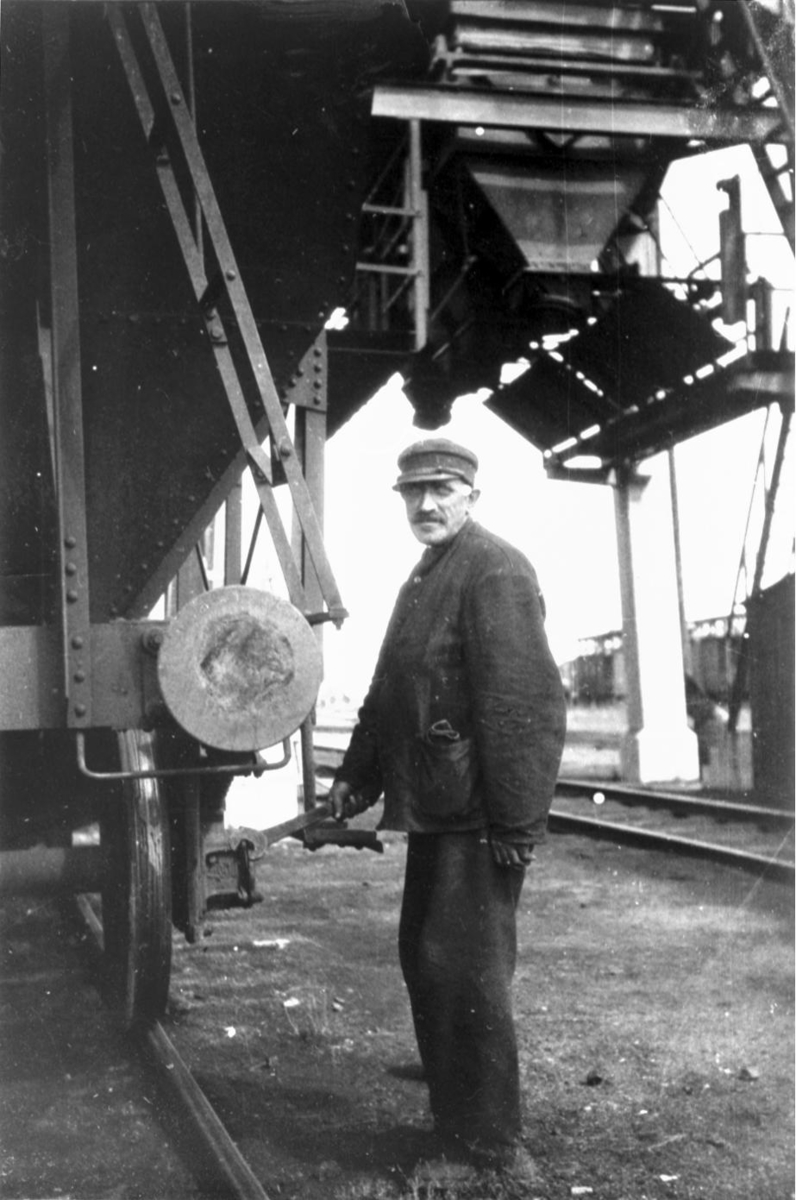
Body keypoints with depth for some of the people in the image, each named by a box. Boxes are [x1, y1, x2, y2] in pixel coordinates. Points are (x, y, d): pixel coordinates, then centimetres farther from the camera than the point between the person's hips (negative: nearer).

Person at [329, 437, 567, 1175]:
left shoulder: (495, 571, -13)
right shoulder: (424, 577, 17)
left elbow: (523, 701, -21)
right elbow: (390, 689, 23)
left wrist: (515, 821, -24)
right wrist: (356, 776, 17)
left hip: (476, 815, -9)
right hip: (435, 808, 10)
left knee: (465, 970, -4)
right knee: (423, 955, 20)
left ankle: (486, 1152, 9)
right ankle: (449, 1080, 40)